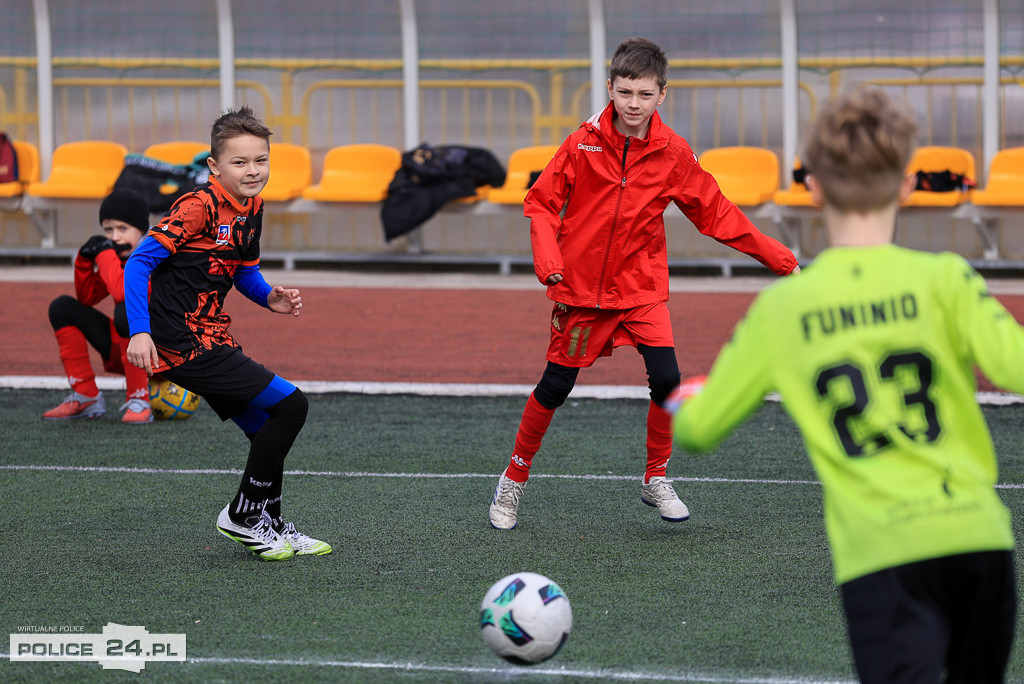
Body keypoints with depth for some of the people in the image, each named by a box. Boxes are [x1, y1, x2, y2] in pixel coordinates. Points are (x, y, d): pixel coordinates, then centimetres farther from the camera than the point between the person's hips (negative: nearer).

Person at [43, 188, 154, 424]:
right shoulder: (118, 257, 7)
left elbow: (123, 292, -34)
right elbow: (86, 299, 10)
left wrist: (104, 253, -22)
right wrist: (85, 260, -4)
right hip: (121, 350, 8)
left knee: (126, 311, -37)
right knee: (62, 307, 1)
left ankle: (138, 399, -23)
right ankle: (86, 397, 0)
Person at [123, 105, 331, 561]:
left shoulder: (252, 207, 10)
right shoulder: (199, 207, -16)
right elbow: (140, 262, -18)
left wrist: (269, 298, 5)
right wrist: (139, 331, -26)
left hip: (210, 342, 9)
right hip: (183, 347, -9)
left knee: (267, 433, 16)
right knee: (290, 405, -12)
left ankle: (271, 525, 34)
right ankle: (243, 516, -1)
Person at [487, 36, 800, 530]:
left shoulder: (672, 154, -6)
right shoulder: (585, 143, -10)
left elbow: (716, 213, 1)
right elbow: (542, 202, -4)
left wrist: (779, 258, -2)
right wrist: (548, 257, -21)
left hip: (641, 288, 1)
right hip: (581, 286, -1)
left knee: (666, 379, -14)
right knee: (555, 387, 4)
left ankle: (656, 481, 7)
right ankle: (514, 481, 24)